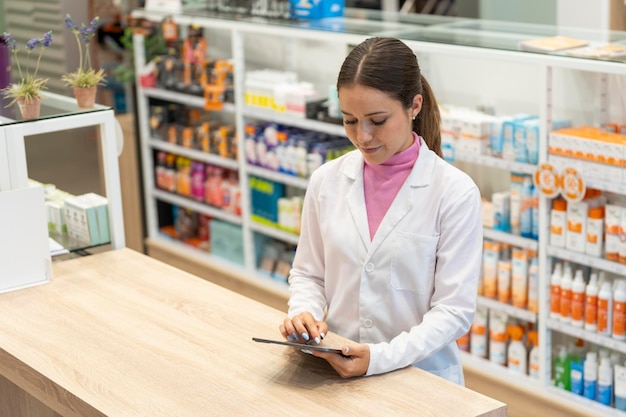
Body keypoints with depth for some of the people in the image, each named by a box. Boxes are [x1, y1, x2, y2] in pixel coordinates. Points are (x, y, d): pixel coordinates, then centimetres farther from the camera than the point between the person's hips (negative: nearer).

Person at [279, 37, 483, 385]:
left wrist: (383, 357, -19)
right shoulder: (327, 181, 5)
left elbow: (455, 308, -7)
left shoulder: (455, 193, -6)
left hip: (422, 376, -2)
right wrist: (304, 312, -5)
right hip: (337, 369, 2)